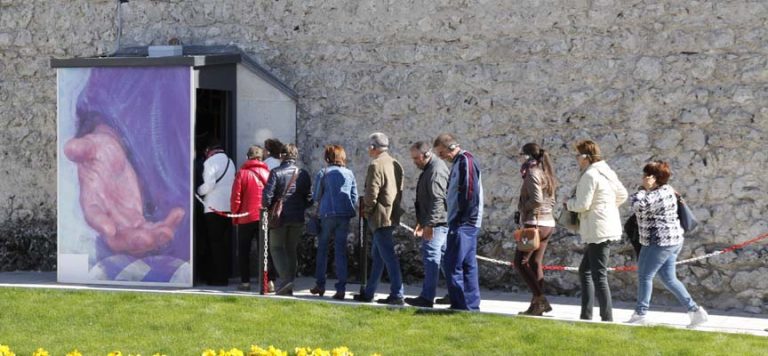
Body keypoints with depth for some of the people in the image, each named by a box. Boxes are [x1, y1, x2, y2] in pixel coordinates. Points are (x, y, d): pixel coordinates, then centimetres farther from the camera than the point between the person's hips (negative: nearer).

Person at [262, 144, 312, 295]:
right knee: (292, 249, 13)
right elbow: (309, 198, 2)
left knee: (276, 247, 7)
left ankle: (285, 278, -14)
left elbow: (267, 195, -14)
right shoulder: (303, 174, 2)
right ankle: (289, 287, 13)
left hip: (280, 216, -4)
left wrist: (267, 207, 4)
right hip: (298, 218, 4)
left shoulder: (276, 173, -10)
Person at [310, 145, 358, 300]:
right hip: (345, 215, 2)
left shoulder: (323, 173, -1)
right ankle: (341, 288, -1)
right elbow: (354, 197, 6)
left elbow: (316, 196, 1)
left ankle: (320, 285, 15)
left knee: (322, 248, 12)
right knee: (341, 250, 4)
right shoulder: (349, 174, 8)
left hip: (327, 214, -2)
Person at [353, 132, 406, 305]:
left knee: (388, 256, -8)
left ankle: (397, 295, -9)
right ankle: (368, 293, 22)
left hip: (380, 217, -9)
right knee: (377, 255, 15)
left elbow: (372, 192, -19)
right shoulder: (396, 165, 13)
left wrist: (367, 209, -3)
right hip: (393, 215, 9)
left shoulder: (376, 166, -15)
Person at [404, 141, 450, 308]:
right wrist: (420, 222, 24)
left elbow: (437, 200, -23)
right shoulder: (428, 170, 19)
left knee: (431, 256, -11)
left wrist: (429, 224, -26)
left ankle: (427, 297, -13)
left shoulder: (436, 170, -16)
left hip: (437, 222, -11)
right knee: (444, 256, 13)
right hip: (438, 223, 11)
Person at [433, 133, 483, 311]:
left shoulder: (465, 161, -11)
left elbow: (470, 191, -20)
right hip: (467, 223, 10)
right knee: (468, 265, 11)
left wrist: (462, 218, -19)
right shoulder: (459, 162, 20)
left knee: (453, 265, -10)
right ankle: (472, 304, 14)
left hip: (464, 223, -10)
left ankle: (460, 304, -9)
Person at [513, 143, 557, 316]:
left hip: (535, 223, -9)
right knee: (535, 263, 12)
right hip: (548, 222, 9)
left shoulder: (532, 173, -12)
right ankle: (537, 304, 10)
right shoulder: (545, 174, 16)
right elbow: (551, 201, 18)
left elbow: (536, 199, -21)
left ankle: (540, 299, -11)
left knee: (520, 262, -4)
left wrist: (522, 207, -6)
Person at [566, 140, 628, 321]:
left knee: (599, 276, -9)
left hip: (599, 230, -10)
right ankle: (586, 315, 17)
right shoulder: (607, 172, 14)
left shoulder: (589, 175, -15)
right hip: (608, 226, 10)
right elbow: (622, 195, 22)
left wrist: (569, 203, 2)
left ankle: (607, 318, -10)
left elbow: (582, 204, -17)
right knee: (585, 271, 17)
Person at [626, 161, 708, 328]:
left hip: (660, 242, -10)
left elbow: (637, 204, -28)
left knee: (644, 275, 1)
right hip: (674, 240, 10)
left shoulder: (657, 195, -19)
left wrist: (643, 188, -17)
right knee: (669, 278, 12)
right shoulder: (666, 189, 13)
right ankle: (695, 310, 7)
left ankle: (640, 314, 8)